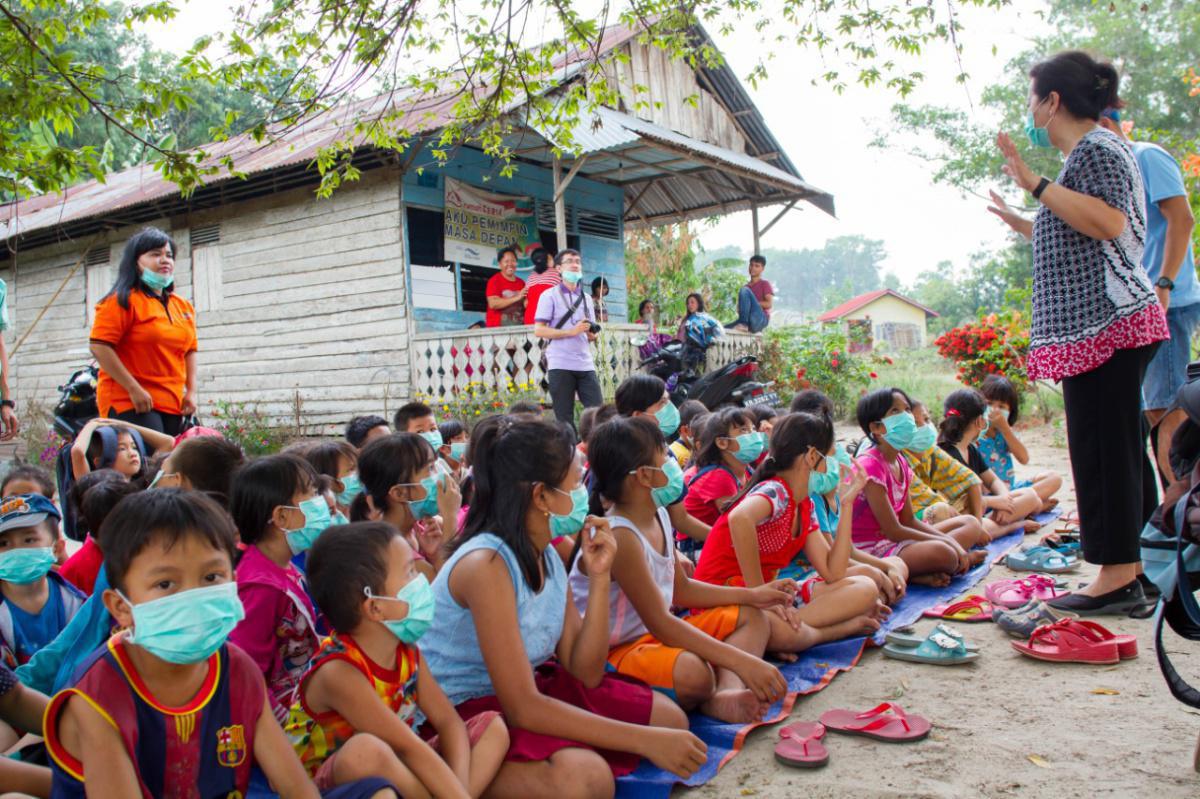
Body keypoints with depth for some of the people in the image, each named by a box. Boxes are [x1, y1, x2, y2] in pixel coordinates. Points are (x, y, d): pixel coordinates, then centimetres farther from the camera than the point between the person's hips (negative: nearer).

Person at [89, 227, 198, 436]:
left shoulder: (184, 307, 18)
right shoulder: (122, 300, -3)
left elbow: (190, 350, 23)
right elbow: (100, 347, -11)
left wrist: (191, 391, 10)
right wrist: (134, 389, -16)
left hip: (173, 405, 7)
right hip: (129, 403, -7)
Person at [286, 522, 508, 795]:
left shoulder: (405, 648, -4)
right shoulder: (338, 672, -28)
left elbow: (448, 721, -3)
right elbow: (410, 749, -30)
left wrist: (459, 788, -20)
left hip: (393, 775, 7)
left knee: (492, 726, -2)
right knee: (367, 750, -40)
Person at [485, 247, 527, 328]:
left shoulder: (521, 283, 12)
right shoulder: (494, 281, 1)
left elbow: (525, 306, 19)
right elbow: (493, 304, -12)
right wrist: (516, 298, -16)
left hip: (519, 327, 4)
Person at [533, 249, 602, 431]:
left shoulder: (586, 298, 17)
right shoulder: (550, 296, 1)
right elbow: (539, 330, -7)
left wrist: (592, 333, -4)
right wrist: (571, 331, -15)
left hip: (586, 365, 5)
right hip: (560, 366, -5)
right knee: (565, 419, 0)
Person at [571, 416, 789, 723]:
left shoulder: (659, 515, 3)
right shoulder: (620, 537, -26)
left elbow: (680, 589, 16)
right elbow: (660, 623, -29)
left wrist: (750, 594, 9)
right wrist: (743, 662, -31)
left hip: (653, 636, 11)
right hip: (613, 652, -11)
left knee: (751, 617, 12)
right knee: (693, 671, -42)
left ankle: (725, 694, -15)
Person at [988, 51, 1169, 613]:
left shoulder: (1096, 149, -8)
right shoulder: (1088, 153, 22)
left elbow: (1109, 223, -25)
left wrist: (1035, 184, -23)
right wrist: (1023, 224, 32)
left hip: (1105, 320, -11)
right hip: (1102, 323, 11)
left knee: (1102, 445, -9)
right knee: (1117, 444, 11)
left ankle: (1117, 577, -4)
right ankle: (1133, 567, 19)